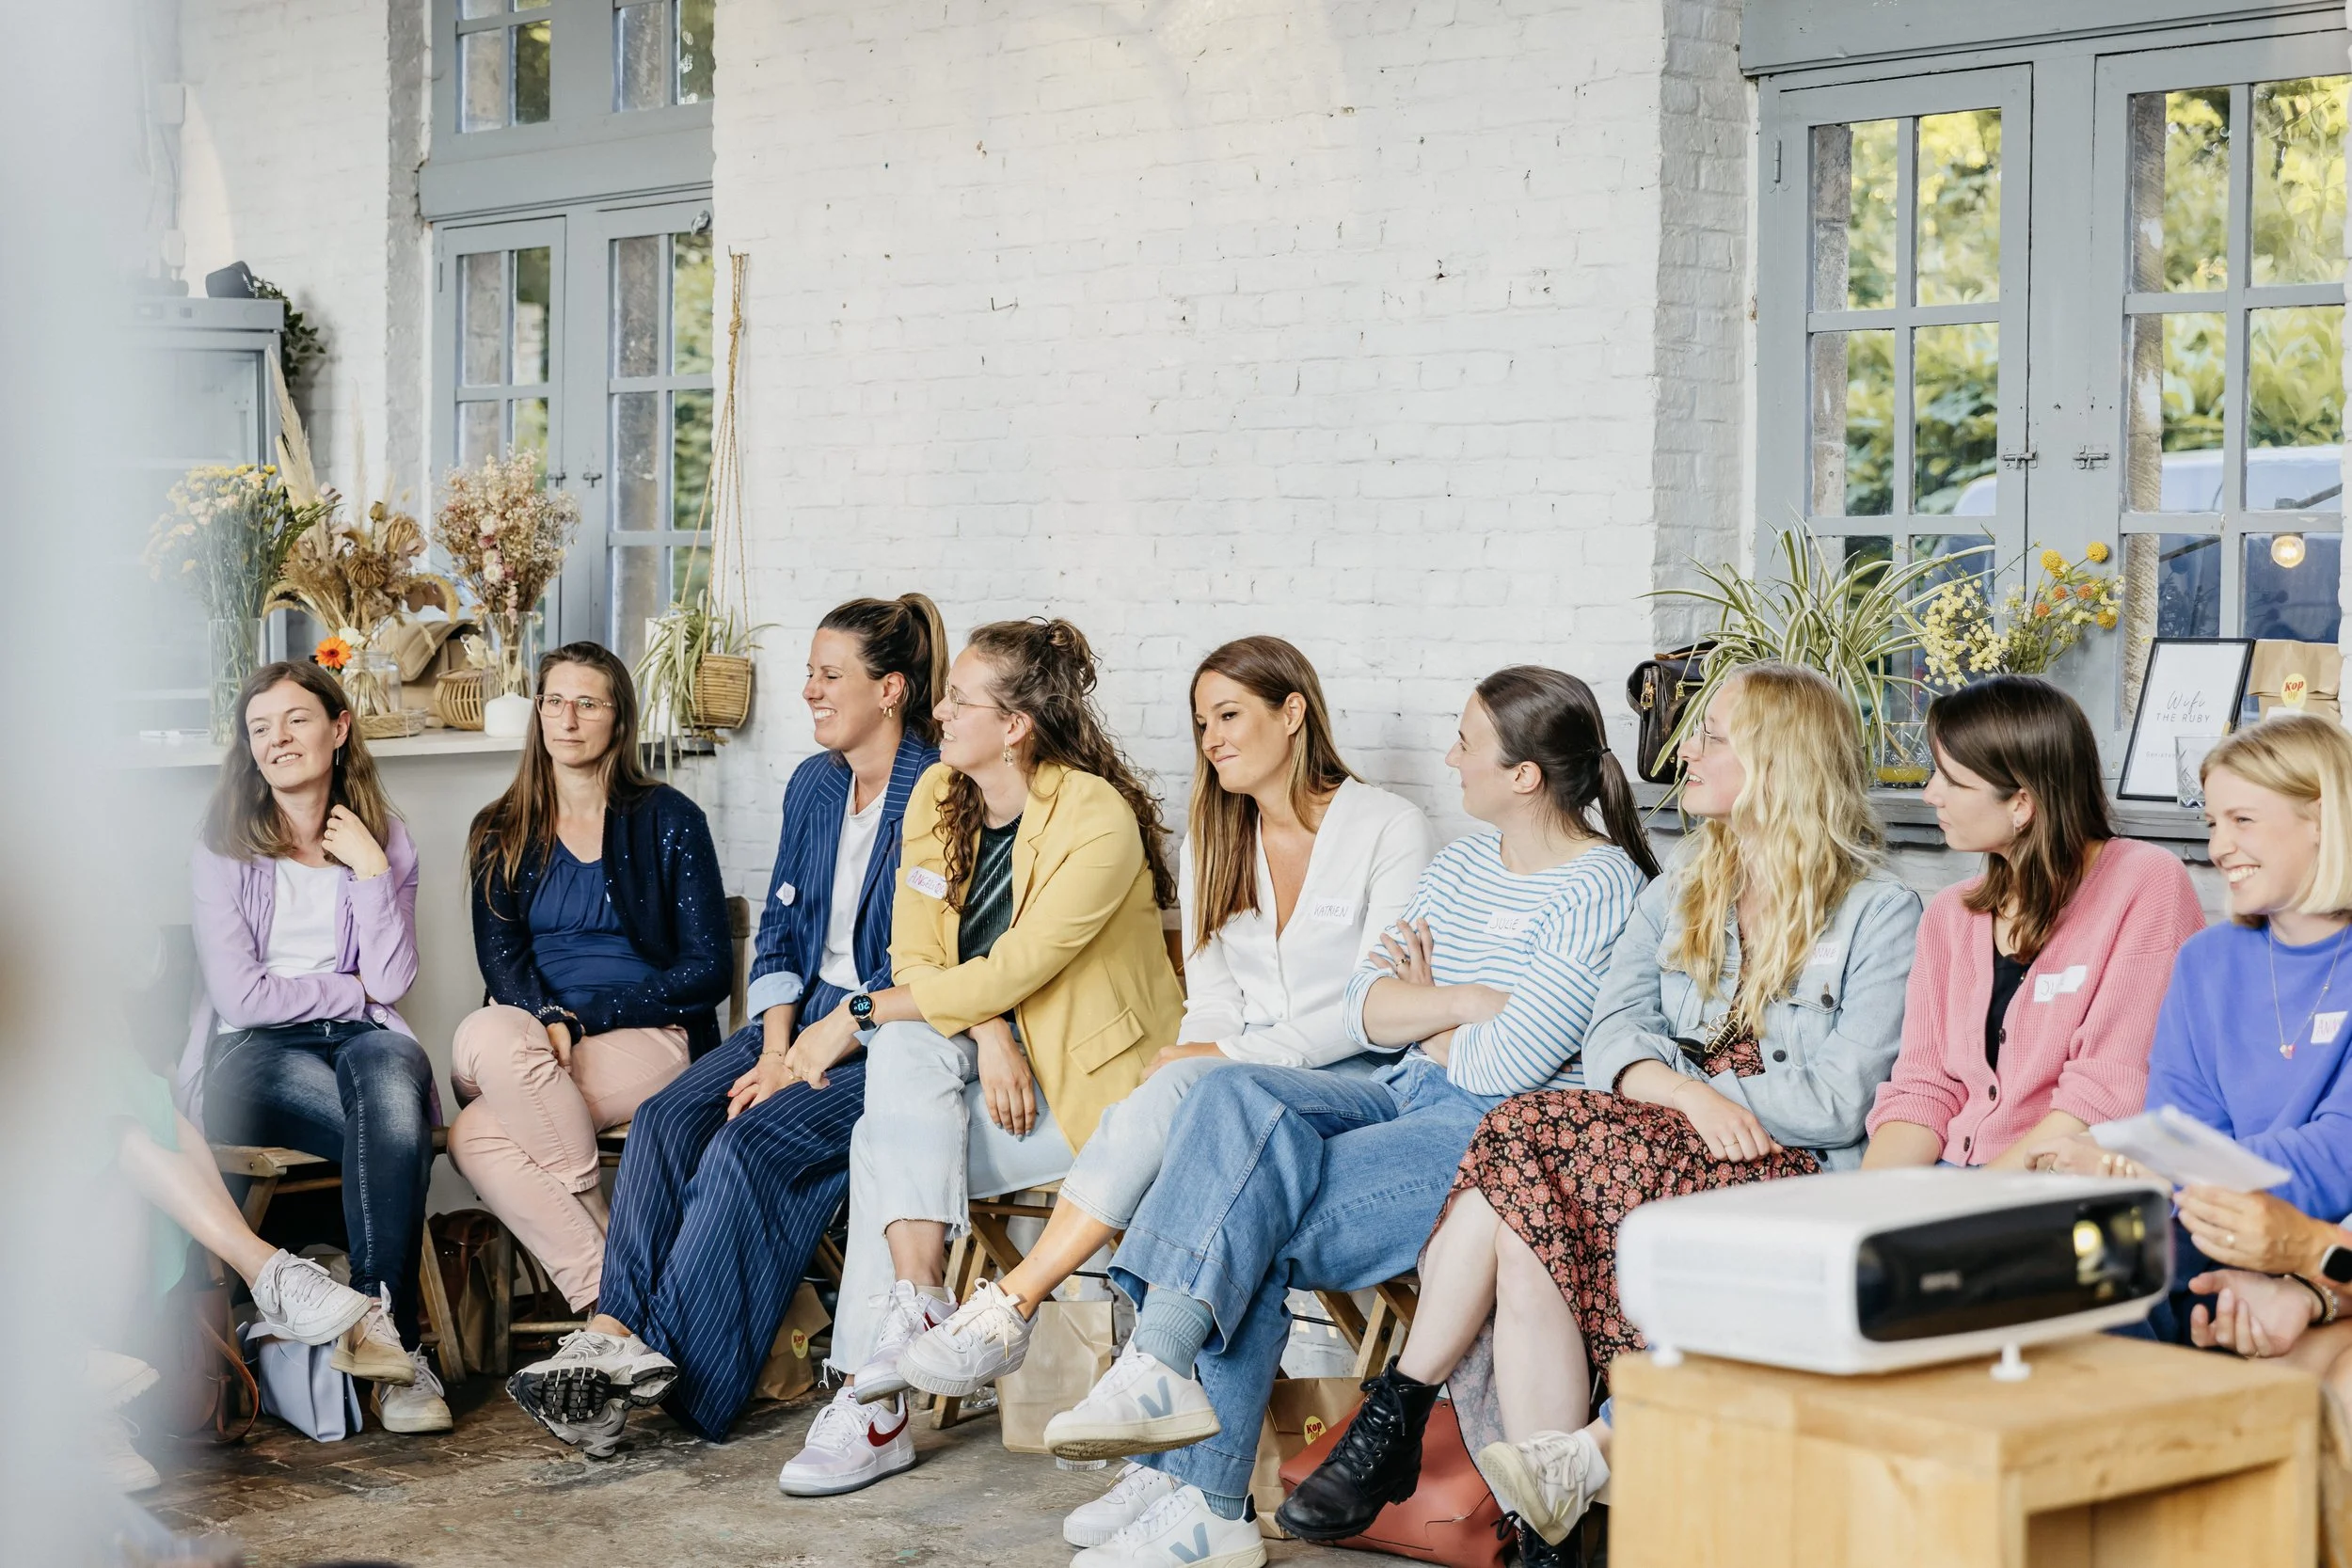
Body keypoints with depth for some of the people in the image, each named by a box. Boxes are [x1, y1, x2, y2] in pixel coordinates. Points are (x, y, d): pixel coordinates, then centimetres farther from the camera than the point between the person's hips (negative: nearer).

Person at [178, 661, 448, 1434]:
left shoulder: (384, 842, 12)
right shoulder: (222, 852, 6)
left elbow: (391, 981, -1)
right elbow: (241, 995, -5)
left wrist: (372, 870, -7)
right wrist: (355, 990, 0)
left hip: (362, 1043, 2)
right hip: (253, 1057, -2)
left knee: (394, 1072, -38)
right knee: (395, 1131, -34)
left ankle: (379, 1324, -37)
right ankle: (392, 1340, -31)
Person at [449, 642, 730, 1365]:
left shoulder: (667, 820, 7)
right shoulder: (502, 833, 18)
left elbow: (709, 970, 1)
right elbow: (499, 955, 5)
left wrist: (584, 1016, -10)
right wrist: (545, 1021, -18)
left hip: (647, 1036, -4)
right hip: (528, 1036, 4)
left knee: (479, 1132, -32)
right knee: (489, 1034, -36)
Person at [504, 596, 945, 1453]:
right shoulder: (812, 785, 14)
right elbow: (780, 931, 15)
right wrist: (773, 1048, -3)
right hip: (803, 1017, 7)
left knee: (746, 1145, -27)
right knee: (665, 1118, -18)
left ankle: (660, 1362, -24)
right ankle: (615, 1336, -29)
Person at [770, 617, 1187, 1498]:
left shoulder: (1099, 821, -19)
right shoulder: (938, 794, 3)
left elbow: (1012, 973, -23)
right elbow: (916, 957, 0)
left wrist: (853, 1017, -19)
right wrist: (987, 1036, -20)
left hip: (1092, 1081, -6)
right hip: (984, 1058, 6)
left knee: (890, 1144, -23)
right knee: (908, 1039, -26)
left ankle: (873, 1408, -19)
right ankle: (918, 1304, -30)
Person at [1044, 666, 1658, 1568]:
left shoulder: (1600, 893, -10)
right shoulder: (1467, 859, 18)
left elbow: (1505, 1065, -17)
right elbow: (1363, 1008, 12)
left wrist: (1421, 1017, 2)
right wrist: (1463, 1004, -6)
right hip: (1407, 1100, 8)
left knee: (1250, 1227, -24)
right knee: (1237, 1098, -22)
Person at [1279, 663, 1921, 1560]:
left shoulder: (1880, 915, 2)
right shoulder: (1677, 895, 22)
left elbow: (1839, 1105, -8)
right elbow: (1613, 1037, 7)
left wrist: (1675, 1083, -8)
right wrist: (1693, 1094, -16)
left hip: (1789, 1183, -6)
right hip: (1657, 1149, 6)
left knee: (1526, 1144, -29)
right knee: (1525, 1244, -29)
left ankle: (1395, 1419, -22)